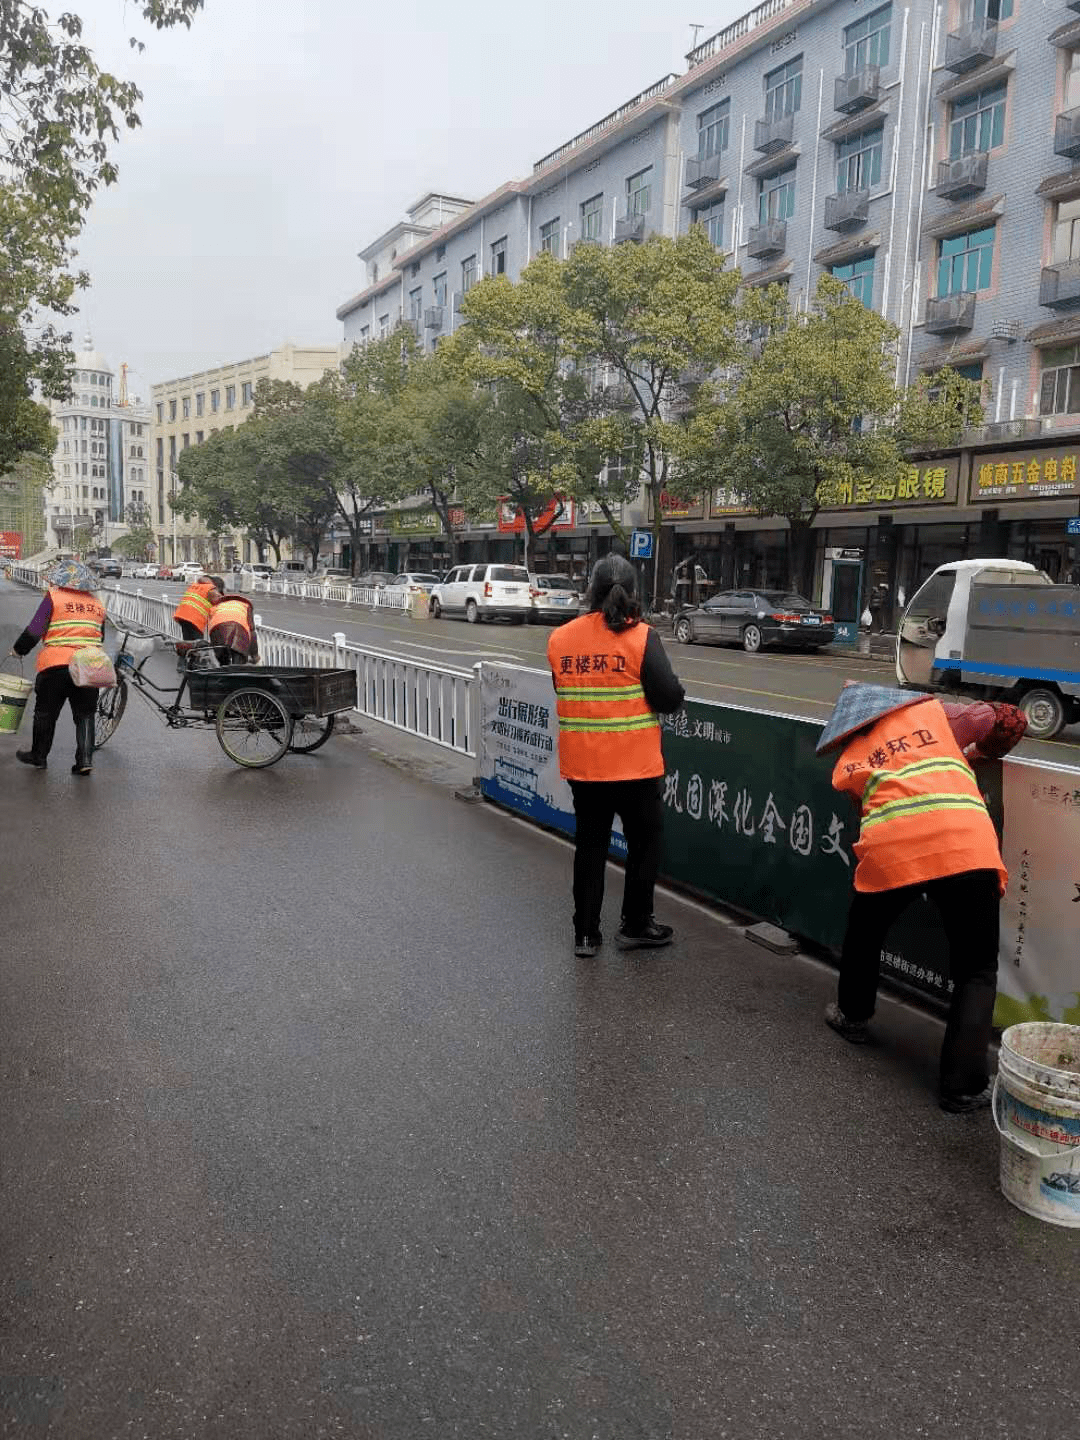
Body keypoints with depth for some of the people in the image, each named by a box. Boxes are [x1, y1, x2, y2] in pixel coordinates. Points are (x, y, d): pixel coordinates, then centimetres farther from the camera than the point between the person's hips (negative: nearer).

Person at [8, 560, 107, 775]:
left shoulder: (54, 597, -2)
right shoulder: (97, 604, 11)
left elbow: (35, 630, -4)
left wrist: (18, 649, 9)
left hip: (55, 665, -3)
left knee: (46, 713, 13)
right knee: (85, 715, 8)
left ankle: (39, 756, 24)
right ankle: (85, 760, -1)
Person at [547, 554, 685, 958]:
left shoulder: (560, 639, 0)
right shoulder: (640, 637, -13)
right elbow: (670, 697, -14)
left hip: (581, 766, 4)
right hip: (634, 765, -4)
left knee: (589, 845, 15)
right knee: (644, 842, 15)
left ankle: (586, 933, 20)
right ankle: (635, 925, 24)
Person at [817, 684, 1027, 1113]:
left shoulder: (847, 762, 26)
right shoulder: (933, 712, 26)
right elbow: (1010, 720, 25)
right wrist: (978, 752, 43)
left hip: (889, 849, 1)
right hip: (965, 844, -1)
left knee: (863, 935, 31)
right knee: (976, 972, 13)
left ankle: (853, 1016, 50)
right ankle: (964, 1085, 8)